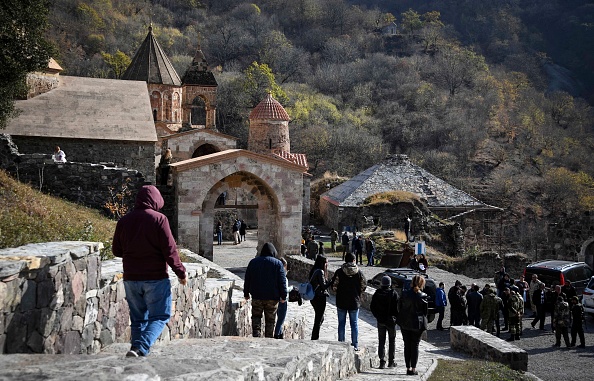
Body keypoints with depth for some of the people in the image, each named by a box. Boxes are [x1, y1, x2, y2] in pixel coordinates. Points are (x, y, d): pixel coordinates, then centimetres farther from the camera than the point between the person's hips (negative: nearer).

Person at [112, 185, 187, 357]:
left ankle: (138, 351, 12)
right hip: (156, 278, -5)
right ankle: (140, 348, -18)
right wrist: (181, 272, -2)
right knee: (159, 317, 2)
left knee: (138, 319, 14)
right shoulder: (158, 219, -9)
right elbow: (170, 249, -11)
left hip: (131, 279, 5)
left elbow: (116, 250, 12)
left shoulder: (124, 220, 6)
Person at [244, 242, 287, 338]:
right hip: (272, 298, -2)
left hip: (257, 296, 2)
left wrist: (246, 293, 15)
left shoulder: (253, 262, 5)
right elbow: (282, 281, -6)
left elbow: (247, 279, 8)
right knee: (270, 320, 7)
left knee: (256, 317, 13)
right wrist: (283, 296, -1)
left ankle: (256, 335, -3)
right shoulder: (278, 263, -3)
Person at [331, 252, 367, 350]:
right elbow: (364, 286, -1)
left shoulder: (339, 272, -9)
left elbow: (334, 286, -8)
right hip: (355, 302, 1)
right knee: (354, 324, 10)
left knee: (341, 323, 10)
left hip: (341, 302, -1)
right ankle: (355, 345, 12)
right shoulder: (358, 273, -7)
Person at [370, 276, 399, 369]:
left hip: (380, 321, 2)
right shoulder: (394, 294, -10)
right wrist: (396, 317, 2)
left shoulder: (377, 293, -1)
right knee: (392, 341, 11)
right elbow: (397, 308, -13)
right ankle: (391, 362, 12)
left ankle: (382, 362, 0)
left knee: (381, 341, 6)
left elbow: (372, 307, 3)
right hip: (391, 321, -2)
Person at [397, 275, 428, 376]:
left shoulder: (404, 294, -1)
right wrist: (423, 324, 7)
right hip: (417, 324, -3)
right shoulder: (422, 296, -10)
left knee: (407, 345, 10)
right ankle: (413, 369, 4)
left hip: (405, 323, 3)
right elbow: (425, 311, -5)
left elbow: (399, 308, 4)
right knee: (415, 346, 4)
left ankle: (408, 368, 12)